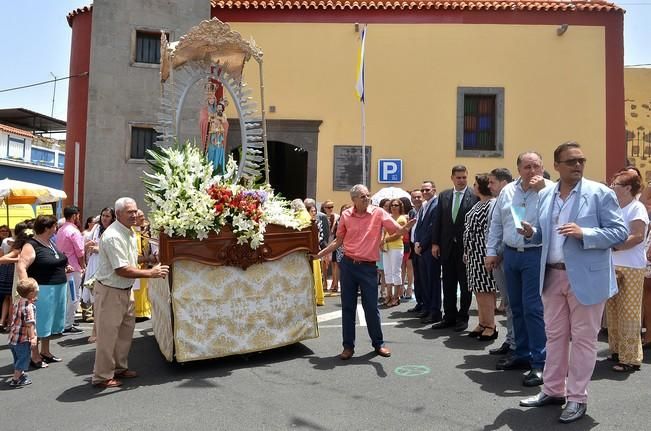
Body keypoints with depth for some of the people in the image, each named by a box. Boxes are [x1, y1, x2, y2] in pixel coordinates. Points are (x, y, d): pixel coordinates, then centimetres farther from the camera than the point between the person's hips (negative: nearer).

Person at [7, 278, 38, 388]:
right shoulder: (29, 306, -21)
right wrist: (33, 337, -23)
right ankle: (16, 380, 11)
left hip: (13, 337, 9)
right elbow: (30, 324, -25)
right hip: (23, 339, -9)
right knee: (23, 358, 5)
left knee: (18, 358, 22)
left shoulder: (18, 303, 6)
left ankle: (20, 374, 37)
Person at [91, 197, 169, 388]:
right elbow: (122, 270, -27)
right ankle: (102, 376, 16)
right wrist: (151, 273, -22)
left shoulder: (130, 233, 7)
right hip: (110, 291, -9)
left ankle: (119, 367, 34)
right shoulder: (113, 236, -24)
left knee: (126, 329, 18)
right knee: (108, 333, 1)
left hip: (125, 289, 10)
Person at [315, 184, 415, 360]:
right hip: (348, 264, 2)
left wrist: (405, 228, -34)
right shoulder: (346, 215, 1)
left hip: (368, 267, -2)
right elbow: (338, 241, 10)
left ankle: (378, 343, 25)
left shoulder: (378, 213, -5)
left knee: (371, 307, 5)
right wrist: (319, 254, 7)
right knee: (348, 307, 8)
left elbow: (398, 230, -11)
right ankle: (348, 346, 20)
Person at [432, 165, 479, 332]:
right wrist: (435, 243, 4)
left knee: (465, 284, 7)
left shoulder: (474, 196, -6)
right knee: (448, 284, 11)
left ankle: (463, 317, 19)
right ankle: (450, 317, 22)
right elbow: (438, 221, 8)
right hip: (447, 246, 4)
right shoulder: (443, 196, 8)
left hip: (466, 247, -4)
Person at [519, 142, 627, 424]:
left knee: (583, 338, 6)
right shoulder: (545, 195, 8)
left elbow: (620, 232, -10)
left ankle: (577, 398, 19)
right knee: (555, 335, 14)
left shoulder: (600, 193, -7)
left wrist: (583, 234, -24)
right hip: (553, 276, 5)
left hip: (586, 277, -5)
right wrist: (530, 233, -7)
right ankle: (553, 390, 28)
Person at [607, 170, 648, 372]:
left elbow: (637, 236, -17)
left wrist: (612, 246, -22)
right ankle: (617, 350, 23)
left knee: (628, 313, -3)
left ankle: (630, 358, 5)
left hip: (630, 268, -7)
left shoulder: (636, 208, -7)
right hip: (612, 267, 8)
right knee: (613, 310, 11)